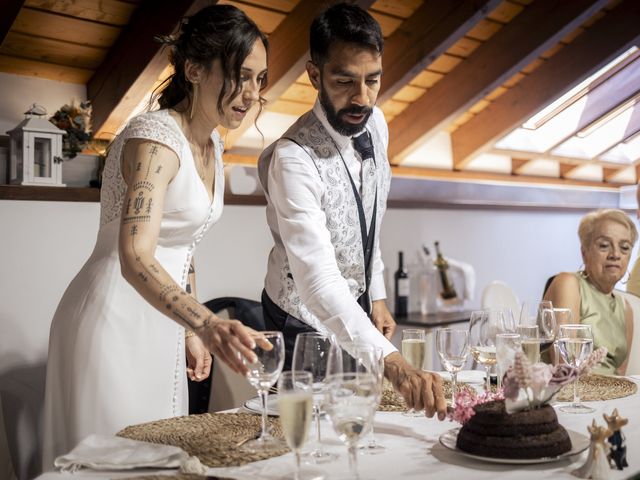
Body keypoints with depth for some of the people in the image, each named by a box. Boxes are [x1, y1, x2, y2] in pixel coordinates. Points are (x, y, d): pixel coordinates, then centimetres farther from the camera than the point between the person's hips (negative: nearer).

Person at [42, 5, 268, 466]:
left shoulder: (211, 145, 7)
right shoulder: (155, 136, -21)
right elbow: (135, 258, -34)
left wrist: (193, 330, 14)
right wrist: (209, 324, -48)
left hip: (161, 321, 9)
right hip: (114, 319, -8)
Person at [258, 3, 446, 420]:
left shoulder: (374, 124, -9)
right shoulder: (293, 159, -33)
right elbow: (318, 280, -43)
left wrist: (377, 296, 7)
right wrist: (393, 362, -53)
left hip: (357, 307, 7)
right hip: (307, 322, -7)